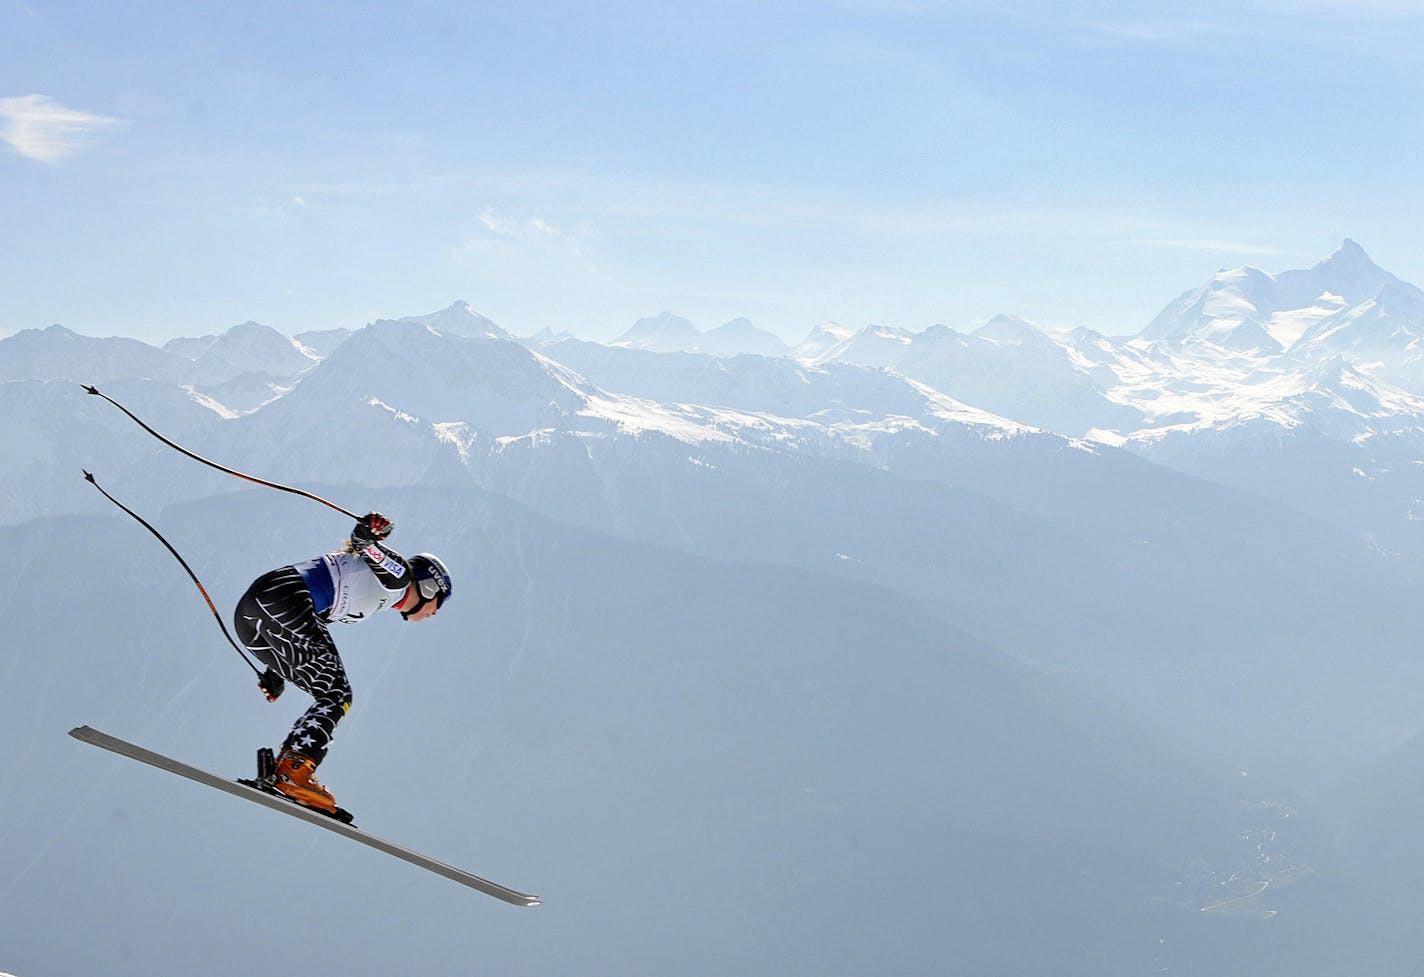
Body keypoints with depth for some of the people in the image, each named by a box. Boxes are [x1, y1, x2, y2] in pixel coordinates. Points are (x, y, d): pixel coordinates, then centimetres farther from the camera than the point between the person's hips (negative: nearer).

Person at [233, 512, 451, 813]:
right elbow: (373, 553, -12)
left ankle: (283, 770, -1)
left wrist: (277, 672, 28)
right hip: (281, 598, -9)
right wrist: (370, 532, -33)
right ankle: (294, 769, -24)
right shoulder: (398, 576, 9)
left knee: (333, 698, 11)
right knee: (336, 695, -7)